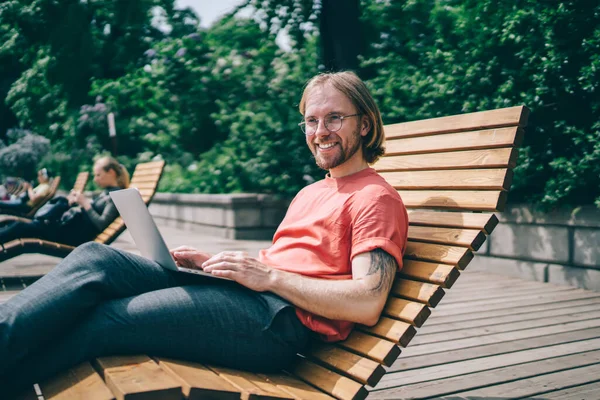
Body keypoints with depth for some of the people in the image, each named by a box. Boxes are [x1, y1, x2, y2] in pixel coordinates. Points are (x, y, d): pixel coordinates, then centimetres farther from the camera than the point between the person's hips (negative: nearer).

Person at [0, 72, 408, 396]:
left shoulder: (376, 198, -3)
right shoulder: (310, 192, 26)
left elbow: (367, 304, -16)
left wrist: (269, 276, -16)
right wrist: (212, 261, 9)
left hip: (283, 317, -8)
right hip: (240, 293, 9)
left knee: (100, 320, -21)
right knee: (94, 259, -9)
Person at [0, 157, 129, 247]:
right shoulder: (106, 192, 19)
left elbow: (101, 224, -21)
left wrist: (85, 203, -16)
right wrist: (75, 202, 0)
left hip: (74, 233, -10)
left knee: (20, 227, -11)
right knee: (19, 224, 4)